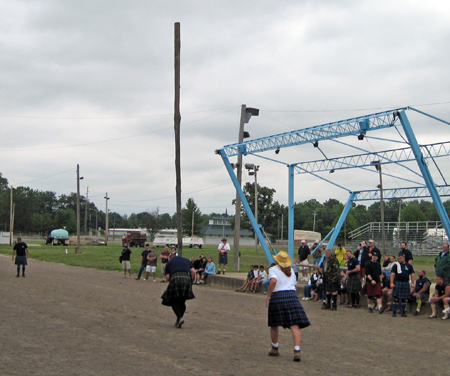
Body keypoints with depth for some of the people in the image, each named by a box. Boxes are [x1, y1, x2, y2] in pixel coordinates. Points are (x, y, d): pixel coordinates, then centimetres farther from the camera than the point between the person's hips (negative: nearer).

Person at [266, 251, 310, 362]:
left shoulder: (273, 270, 1)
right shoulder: (291, 271, 18)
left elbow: (273, 281, -18)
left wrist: (268, 296, -12)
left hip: (277, 296, -3)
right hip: (292, 295, 3)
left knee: (274, 325, 16)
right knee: (295, 325, -5)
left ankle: (274, 349, 28)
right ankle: (297, 350, -19)